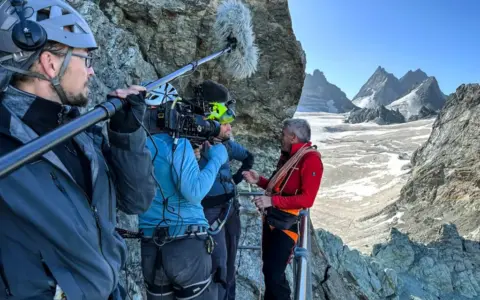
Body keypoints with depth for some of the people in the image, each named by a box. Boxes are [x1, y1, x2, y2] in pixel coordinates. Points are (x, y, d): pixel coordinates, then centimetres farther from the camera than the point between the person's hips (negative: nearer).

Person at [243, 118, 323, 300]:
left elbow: (307, 199, -22)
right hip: (271, 218, 9)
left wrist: (272, 201, -25)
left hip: (286, 224, -9)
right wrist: (259, 181, 8)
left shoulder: (310, 159, -15)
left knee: (275, 274, -5)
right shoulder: (288, 156, 14)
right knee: (269, 269, 19)